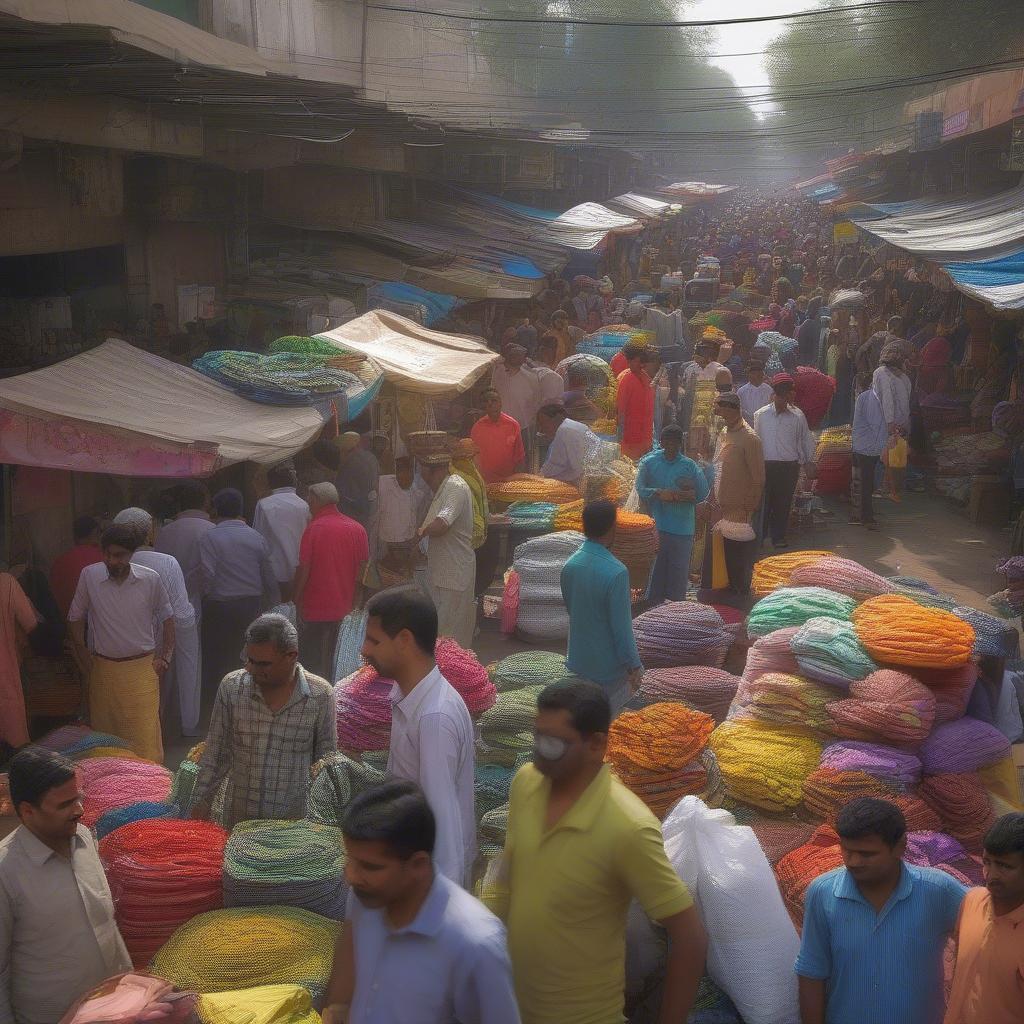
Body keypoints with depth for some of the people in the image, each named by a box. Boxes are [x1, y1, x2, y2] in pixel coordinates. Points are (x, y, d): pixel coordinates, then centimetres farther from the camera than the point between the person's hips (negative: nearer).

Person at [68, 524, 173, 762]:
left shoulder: (150, 579, -9)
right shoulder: (89, 576, -7)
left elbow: (167, 617, 6)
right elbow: (76, 617, 9)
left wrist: (165, 657, 3)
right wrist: (81, 651, 7)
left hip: (142, 668, -1)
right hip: (103, 668, 2)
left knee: (145, 733, -4)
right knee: (103, 730, 10)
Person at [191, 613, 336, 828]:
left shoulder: (321, 696, -11)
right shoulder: (231, 687, -7)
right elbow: (216, 753, 2)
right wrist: (201, 802, 0)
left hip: (295, 821, -1)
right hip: (238, 818, 2)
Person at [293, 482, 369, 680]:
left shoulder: (313, 529, -13)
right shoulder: (357, 529, 1)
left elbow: (303, 569, -13)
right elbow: (362, 568, 2)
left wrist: (297, 601, -3)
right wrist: (355, 601, 11)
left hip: (316, 606, -4)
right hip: (345, 608, 5)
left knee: (312, 662, 5)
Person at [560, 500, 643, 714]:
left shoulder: (570, 565, -4)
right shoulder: (615, 572, -25)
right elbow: (621, 626, -22)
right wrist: (634, 665, -10)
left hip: (579, 659, 6)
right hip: (608, 664, -6)